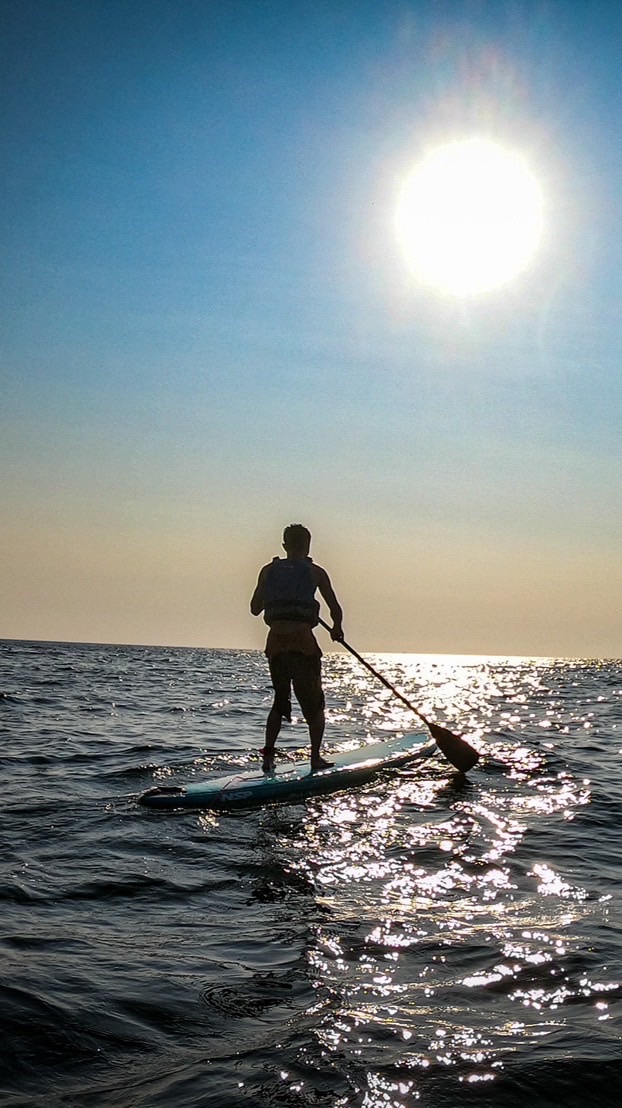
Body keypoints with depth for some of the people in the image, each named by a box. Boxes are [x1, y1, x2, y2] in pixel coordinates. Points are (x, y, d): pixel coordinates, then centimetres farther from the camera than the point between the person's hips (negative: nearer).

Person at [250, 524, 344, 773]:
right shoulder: (315, 572, 1)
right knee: (314, 703, 12)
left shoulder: (268, 571, 8)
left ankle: (268, 753, 7)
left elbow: (255, 608, 12)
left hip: (275, 642, 3)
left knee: (280, 699, 18)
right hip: (303, 642, -3)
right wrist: (337, 629, 20)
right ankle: (316, 757, 10)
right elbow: (335, 609, 1)